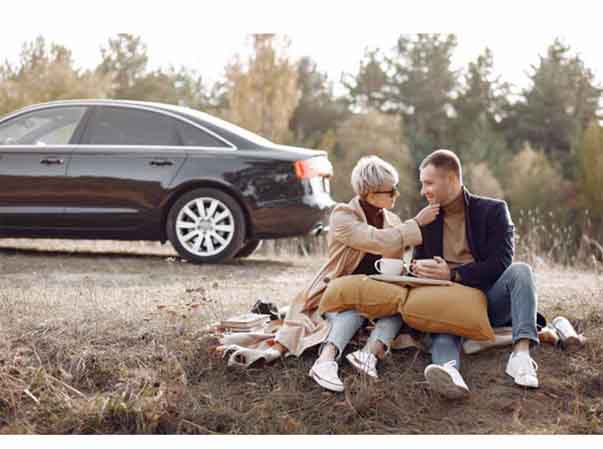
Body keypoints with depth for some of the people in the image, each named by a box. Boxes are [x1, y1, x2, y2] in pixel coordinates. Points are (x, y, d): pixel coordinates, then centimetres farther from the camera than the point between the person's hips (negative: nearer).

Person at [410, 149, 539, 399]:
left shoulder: (493, 210, 2)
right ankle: (449, 370, -64)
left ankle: (521, 353, -42)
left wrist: (453, 274, -19)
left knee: (521, 271, -28)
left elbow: (501, 263, -9)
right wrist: (417, 270, -9)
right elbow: (417, 264, 18)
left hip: (489, 301, -1)